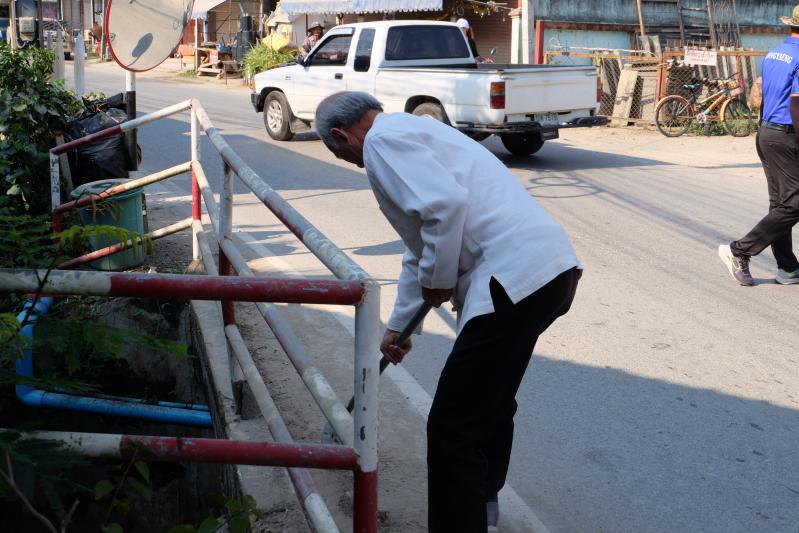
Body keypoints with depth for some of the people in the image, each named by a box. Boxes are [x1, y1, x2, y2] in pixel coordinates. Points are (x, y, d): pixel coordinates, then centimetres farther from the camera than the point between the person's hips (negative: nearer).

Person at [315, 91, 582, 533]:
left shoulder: (384, 138, -3)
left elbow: (447, 203, -21)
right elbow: (420, 250, 36)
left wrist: (436, 281, -5)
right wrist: (399, 325, 44)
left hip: (516, 277, -11)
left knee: (453, 428, -2)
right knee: (492, 400, 30)